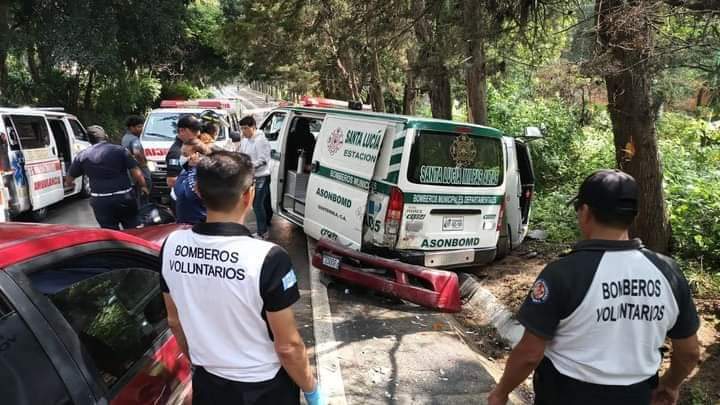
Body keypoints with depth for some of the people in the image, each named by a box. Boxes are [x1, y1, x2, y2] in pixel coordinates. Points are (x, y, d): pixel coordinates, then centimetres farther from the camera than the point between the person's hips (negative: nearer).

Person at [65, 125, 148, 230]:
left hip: (101, 201, 1)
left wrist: (68, 183, 39)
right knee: (133, 231, 15)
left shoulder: (82, 156, 4)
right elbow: (136, 172, -4)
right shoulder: (120, 150, 0)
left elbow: (70, 177, 17)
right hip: (125, 197, 0)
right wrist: (143, 186, 12)